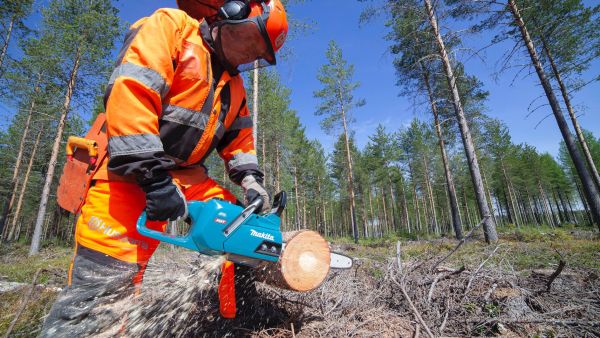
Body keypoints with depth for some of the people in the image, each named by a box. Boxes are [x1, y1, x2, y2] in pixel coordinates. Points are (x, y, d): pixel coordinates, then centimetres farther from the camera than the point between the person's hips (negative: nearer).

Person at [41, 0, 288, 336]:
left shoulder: (234, 86, 15)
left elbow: (240, 139, 15)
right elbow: (130, 94, -20)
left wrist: (252, 181, -2)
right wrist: (154, 177, -26)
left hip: (186, 173, 7)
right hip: (128, 168, -7)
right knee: (107, 276, -15)